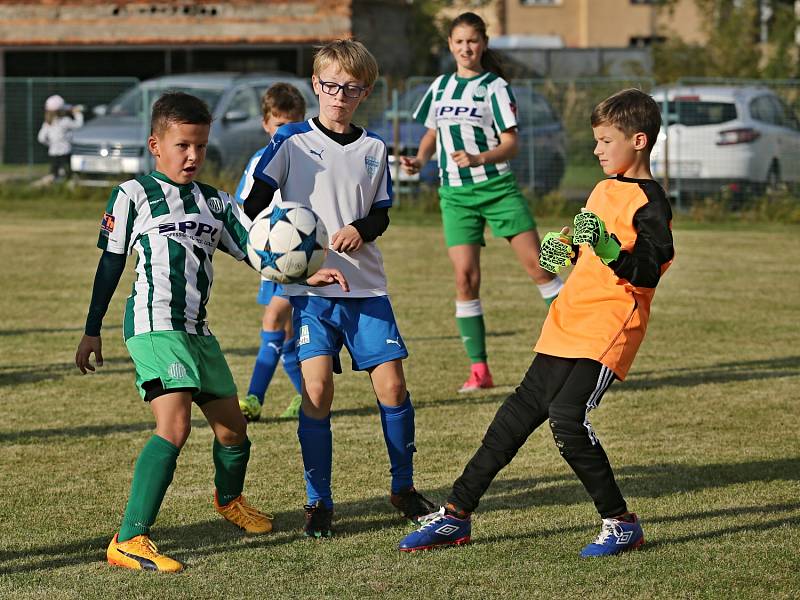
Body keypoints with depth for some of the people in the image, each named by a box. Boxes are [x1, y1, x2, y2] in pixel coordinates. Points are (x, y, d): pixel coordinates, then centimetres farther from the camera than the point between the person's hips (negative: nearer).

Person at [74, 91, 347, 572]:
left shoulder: (216, 204, 16)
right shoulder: (135, 195, 1)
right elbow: (111, 264, 4)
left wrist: (305, 276, -5)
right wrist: (92, 331, 5)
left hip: (197, 329, 7)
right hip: (154, 325, -7)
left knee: (232, 426, 14)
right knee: (175, 425, -23)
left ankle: (229, 499, 47)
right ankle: (129, 541, -26)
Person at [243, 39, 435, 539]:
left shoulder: (374, 149, 10)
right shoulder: (292, 141, 1)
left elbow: (382, 214, 12)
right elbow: (256, 199, 0)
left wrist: (361, 229, -10)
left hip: (365, 286, 3)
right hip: (310, 288, -3)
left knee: (392, 384, -1)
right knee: (317, 390, -12)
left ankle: (404, 488, 18)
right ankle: (319, 502, 0)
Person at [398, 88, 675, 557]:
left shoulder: (649, 205, -12)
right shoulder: (605, 189, 15)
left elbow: (647, 274, -22)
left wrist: (606, 247, -34)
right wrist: (566, 247, 15)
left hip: (607, 330, -9)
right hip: (569, 322, 9)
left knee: (567, 418, -21)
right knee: (520, 413, 9)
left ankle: (621, 524, -6)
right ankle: (456, 515, 15)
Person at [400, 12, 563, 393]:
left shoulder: (494, 87, -1)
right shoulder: (441, 86, 13)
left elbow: (511, 144, -7)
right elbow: (431, 133, 24)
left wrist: (478, 158, -25)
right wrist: (419, 160, 3)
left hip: (497, 187, -3)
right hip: (455, 194, 3)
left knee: (537, 265, -8)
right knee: (465, 277, -7)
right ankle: (479, 369, -2)